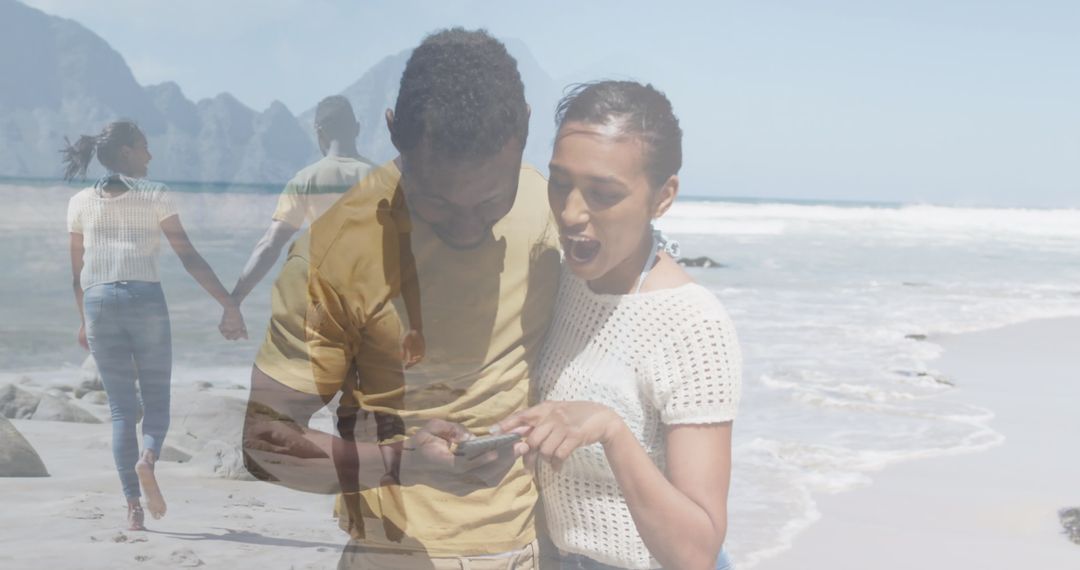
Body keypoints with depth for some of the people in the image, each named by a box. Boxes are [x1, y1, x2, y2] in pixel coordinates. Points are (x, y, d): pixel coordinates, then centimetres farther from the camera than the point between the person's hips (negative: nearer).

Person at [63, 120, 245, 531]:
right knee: (157, 399, 9)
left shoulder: (80, 203, 11)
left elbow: (77, 272, 14)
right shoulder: (155, 196, 1)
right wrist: (229, 304, -5)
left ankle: (133, 506, -1)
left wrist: (85, 321, 27)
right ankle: (148, 459, -23)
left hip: (99, 302, 3)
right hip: (145, 298, -2)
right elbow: (189, 257, -5)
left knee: (121, 408, 7)